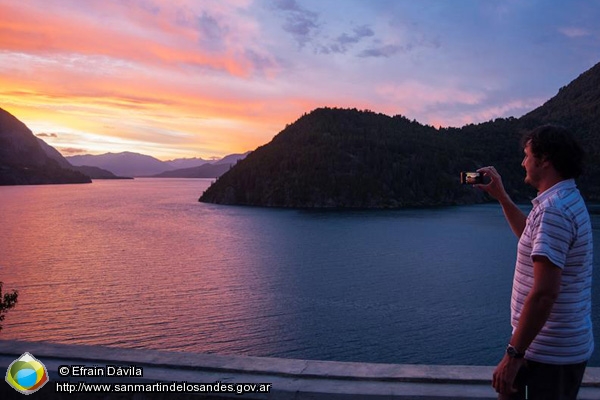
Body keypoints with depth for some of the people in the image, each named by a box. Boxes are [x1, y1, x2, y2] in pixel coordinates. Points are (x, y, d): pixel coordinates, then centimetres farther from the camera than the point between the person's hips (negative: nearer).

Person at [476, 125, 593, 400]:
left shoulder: (553, 209, -24)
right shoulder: (567, 199, 9)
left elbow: (544, 293, -28)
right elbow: (532, 237, 28)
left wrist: (513, 354, -23)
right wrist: (501, 196, 22)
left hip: (552, 353, -9)